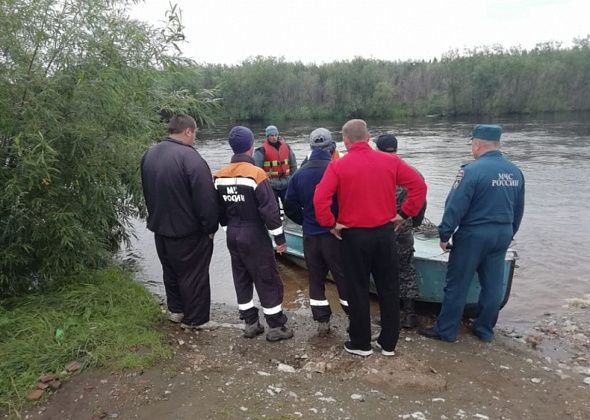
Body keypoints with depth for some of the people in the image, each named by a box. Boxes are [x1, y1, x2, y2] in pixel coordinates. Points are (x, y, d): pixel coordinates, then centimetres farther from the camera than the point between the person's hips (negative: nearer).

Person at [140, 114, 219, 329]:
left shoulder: (149, 154, 4)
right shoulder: (189, 157, -23)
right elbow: (206, 198, -24)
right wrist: (211, 227, -13)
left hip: (160, 227, 8)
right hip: (188, 231, -8)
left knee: (171, 271, 23)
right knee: (194, 275, 6)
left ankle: (175, 310, 37)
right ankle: (195, 319, 18)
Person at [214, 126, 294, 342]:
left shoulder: (220, 176, 1)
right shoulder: (256, 174, -18)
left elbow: (219, 209, 10)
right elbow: (269, 209, -19)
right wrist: (280, 237, -10)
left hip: (233, 235, 7)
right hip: (254, 235, -6)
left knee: (242, 278, 16)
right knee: (268, 280, 4)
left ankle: (250, 323, 26)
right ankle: (276, 326, 13)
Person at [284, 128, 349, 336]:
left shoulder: (299, 173, 1)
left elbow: (290, 205, 6)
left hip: (310, 235, 4)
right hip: (334, 233, -4)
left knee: (315, 278, 13)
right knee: (343, 277, 7)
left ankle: (322, 321, 20)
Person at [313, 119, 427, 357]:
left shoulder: (338, 166, -11)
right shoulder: (390, 161, -2)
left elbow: (320, 198, -20)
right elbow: (419, 185, -2)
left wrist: (330, 224, -8)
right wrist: (405, 213, 3)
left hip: (353, 236, -2)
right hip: (384, 233, 3)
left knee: (358, 291, 11)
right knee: (389, 289, 15)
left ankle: (361, 344, 24)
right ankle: (389, 343, 27)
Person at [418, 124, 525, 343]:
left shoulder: (472, 170, -18)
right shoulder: (516, 172, 5)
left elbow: (455, 207, -18)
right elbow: (518, 210, 13)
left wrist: (444, 235, -9)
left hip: (473, 235, -7)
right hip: (502, 235, 7)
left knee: (457, 284, 4)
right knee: (493, 284, 15)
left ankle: (446, 330, 14)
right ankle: (485, 330, 28)